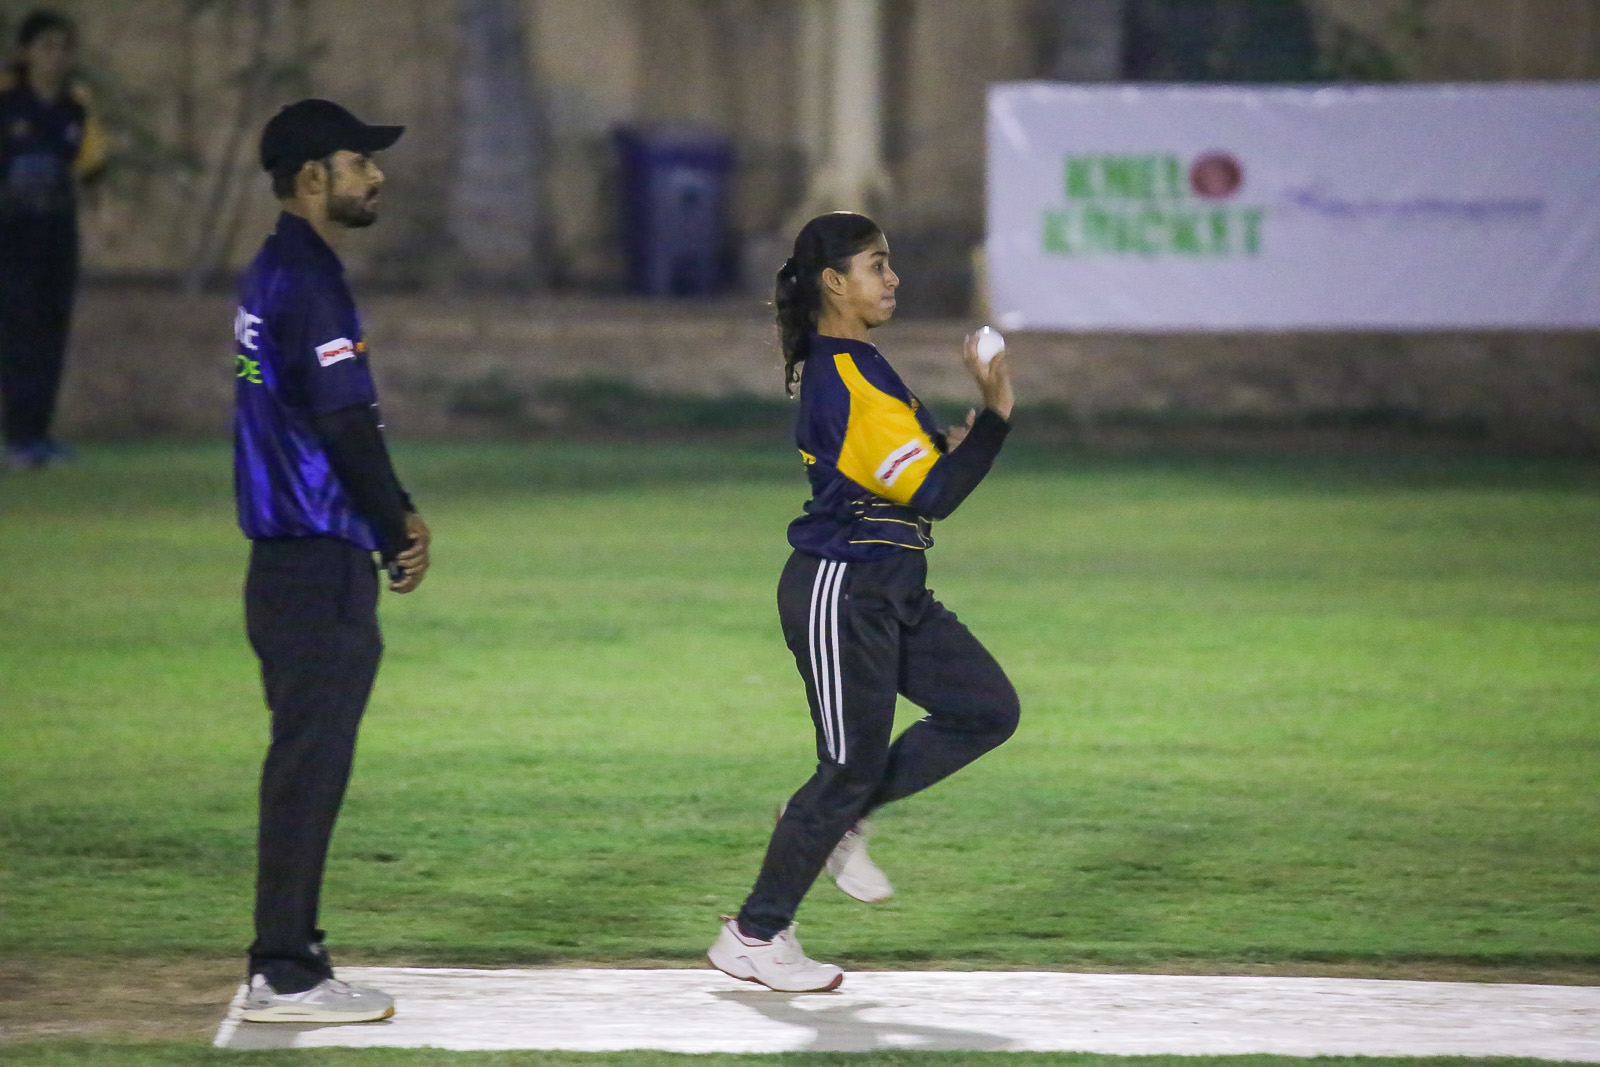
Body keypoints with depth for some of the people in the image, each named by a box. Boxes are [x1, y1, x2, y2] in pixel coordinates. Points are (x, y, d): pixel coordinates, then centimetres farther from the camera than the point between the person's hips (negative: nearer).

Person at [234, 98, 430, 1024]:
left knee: (305, 762, 14)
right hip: (320, 565, -10)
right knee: (311, 763, -7)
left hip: (289, 557, 10)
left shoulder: (274, 276, 17)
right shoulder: (309, 285, -15)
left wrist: (392, 516, 11)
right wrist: (400, 526, -7)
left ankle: (288, 959, 19)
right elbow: (348, 425, -19)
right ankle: (285, 974, -5)